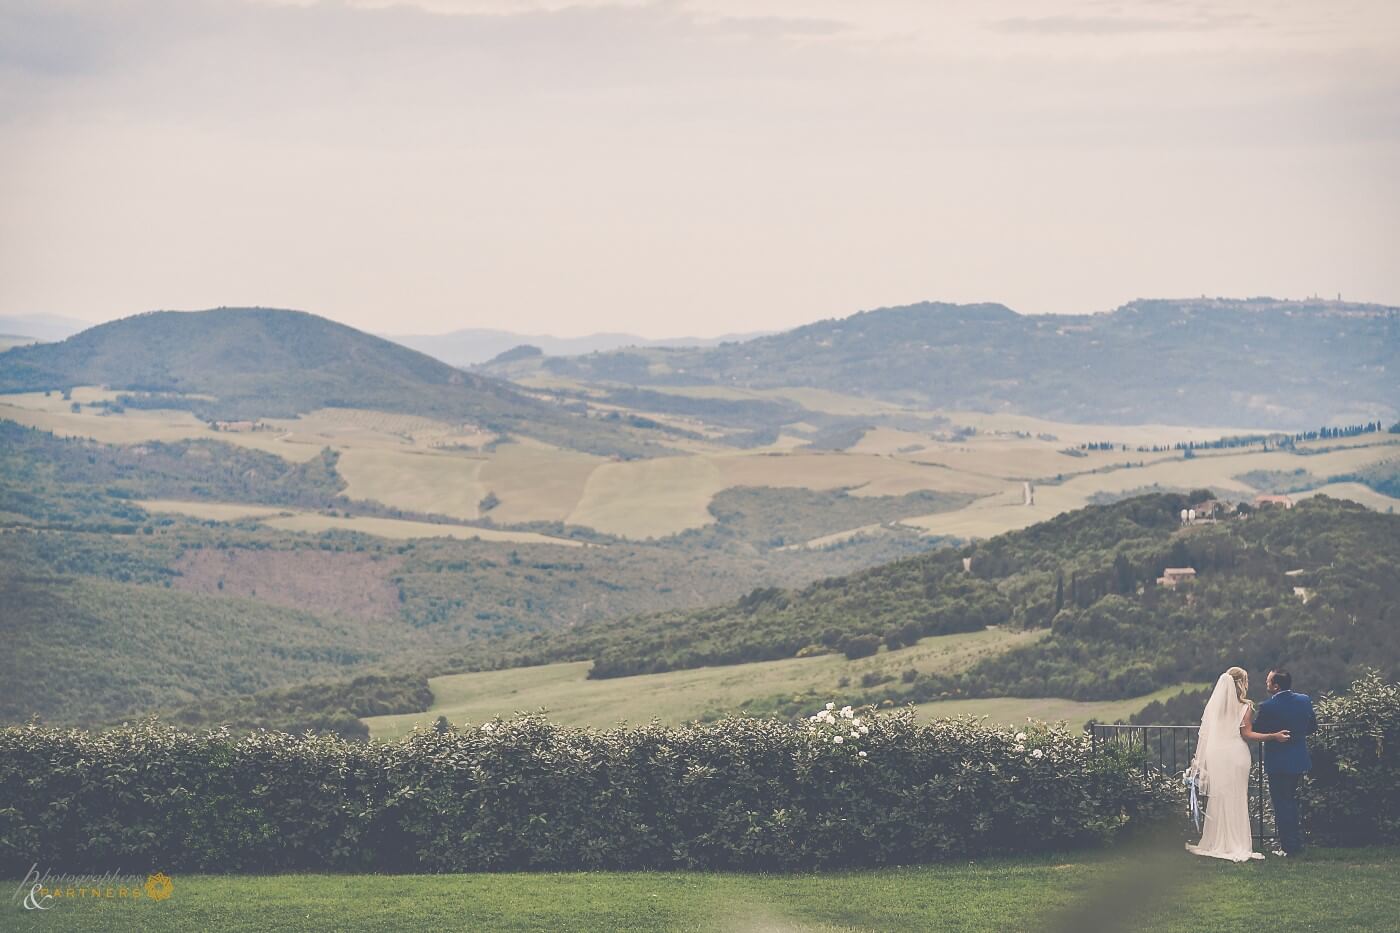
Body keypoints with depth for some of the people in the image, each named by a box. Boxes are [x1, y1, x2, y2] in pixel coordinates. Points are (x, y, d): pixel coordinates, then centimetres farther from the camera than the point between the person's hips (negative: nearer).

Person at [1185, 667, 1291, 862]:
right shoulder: (1244, 707, -8)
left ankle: (1215, 843, 11)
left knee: (1217, 800, 9)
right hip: (1236, 757, -4)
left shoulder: (1213, 705, 3)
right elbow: (1246, 734, -13)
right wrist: (1273, 736, -11)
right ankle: (1237, 844, 3)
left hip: (1215, 757, 4)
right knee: (1236, 800, 2)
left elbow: (1205, 734, 4)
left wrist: (1201, 761, 8)